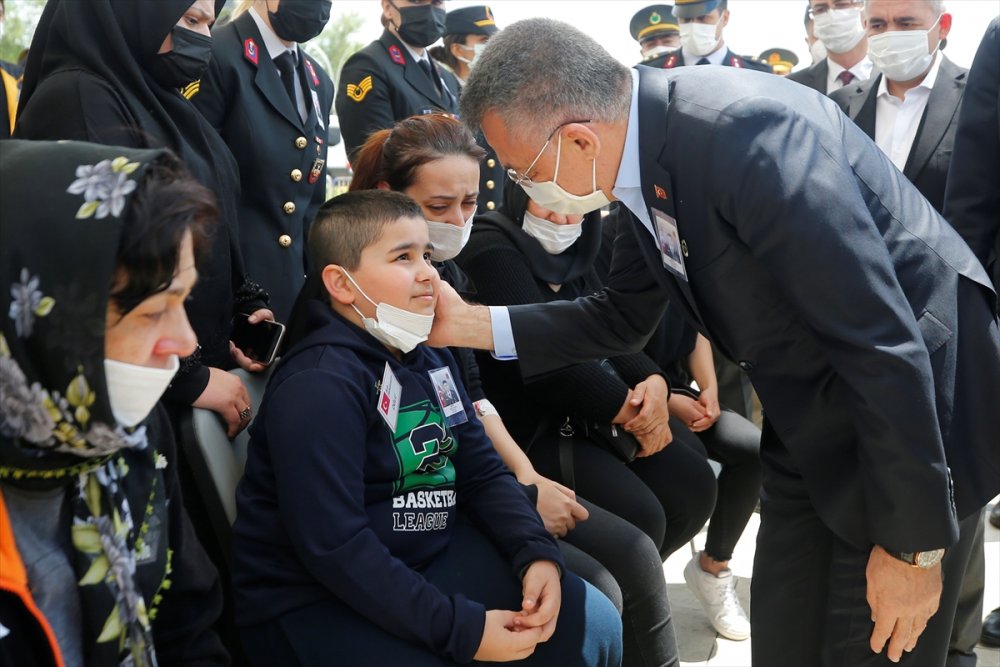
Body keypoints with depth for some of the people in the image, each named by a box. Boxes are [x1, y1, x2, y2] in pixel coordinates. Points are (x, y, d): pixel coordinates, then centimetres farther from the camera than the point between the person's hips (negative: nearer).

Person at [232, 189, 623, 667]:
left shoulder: (429, 357, 7)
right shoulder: (318, 386, -22)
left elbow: (482, 471, 9)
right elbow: (333, 548, -28)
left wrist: (536, 554, -9)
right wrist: (462, 629, -25)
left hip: (426, 559, 8)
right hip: (317, 601, -8)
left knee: (593, 622, 4)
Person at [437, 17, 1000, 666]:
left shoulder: (749, 132, -30)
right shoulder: (645, 158, -2)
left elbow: (885, 345, -28)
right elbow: (622, 317, 12)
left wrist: (913, 544, -21)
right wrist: (473, 325, 1)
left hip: (913, 410, -8)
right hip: (808, 420, 8)